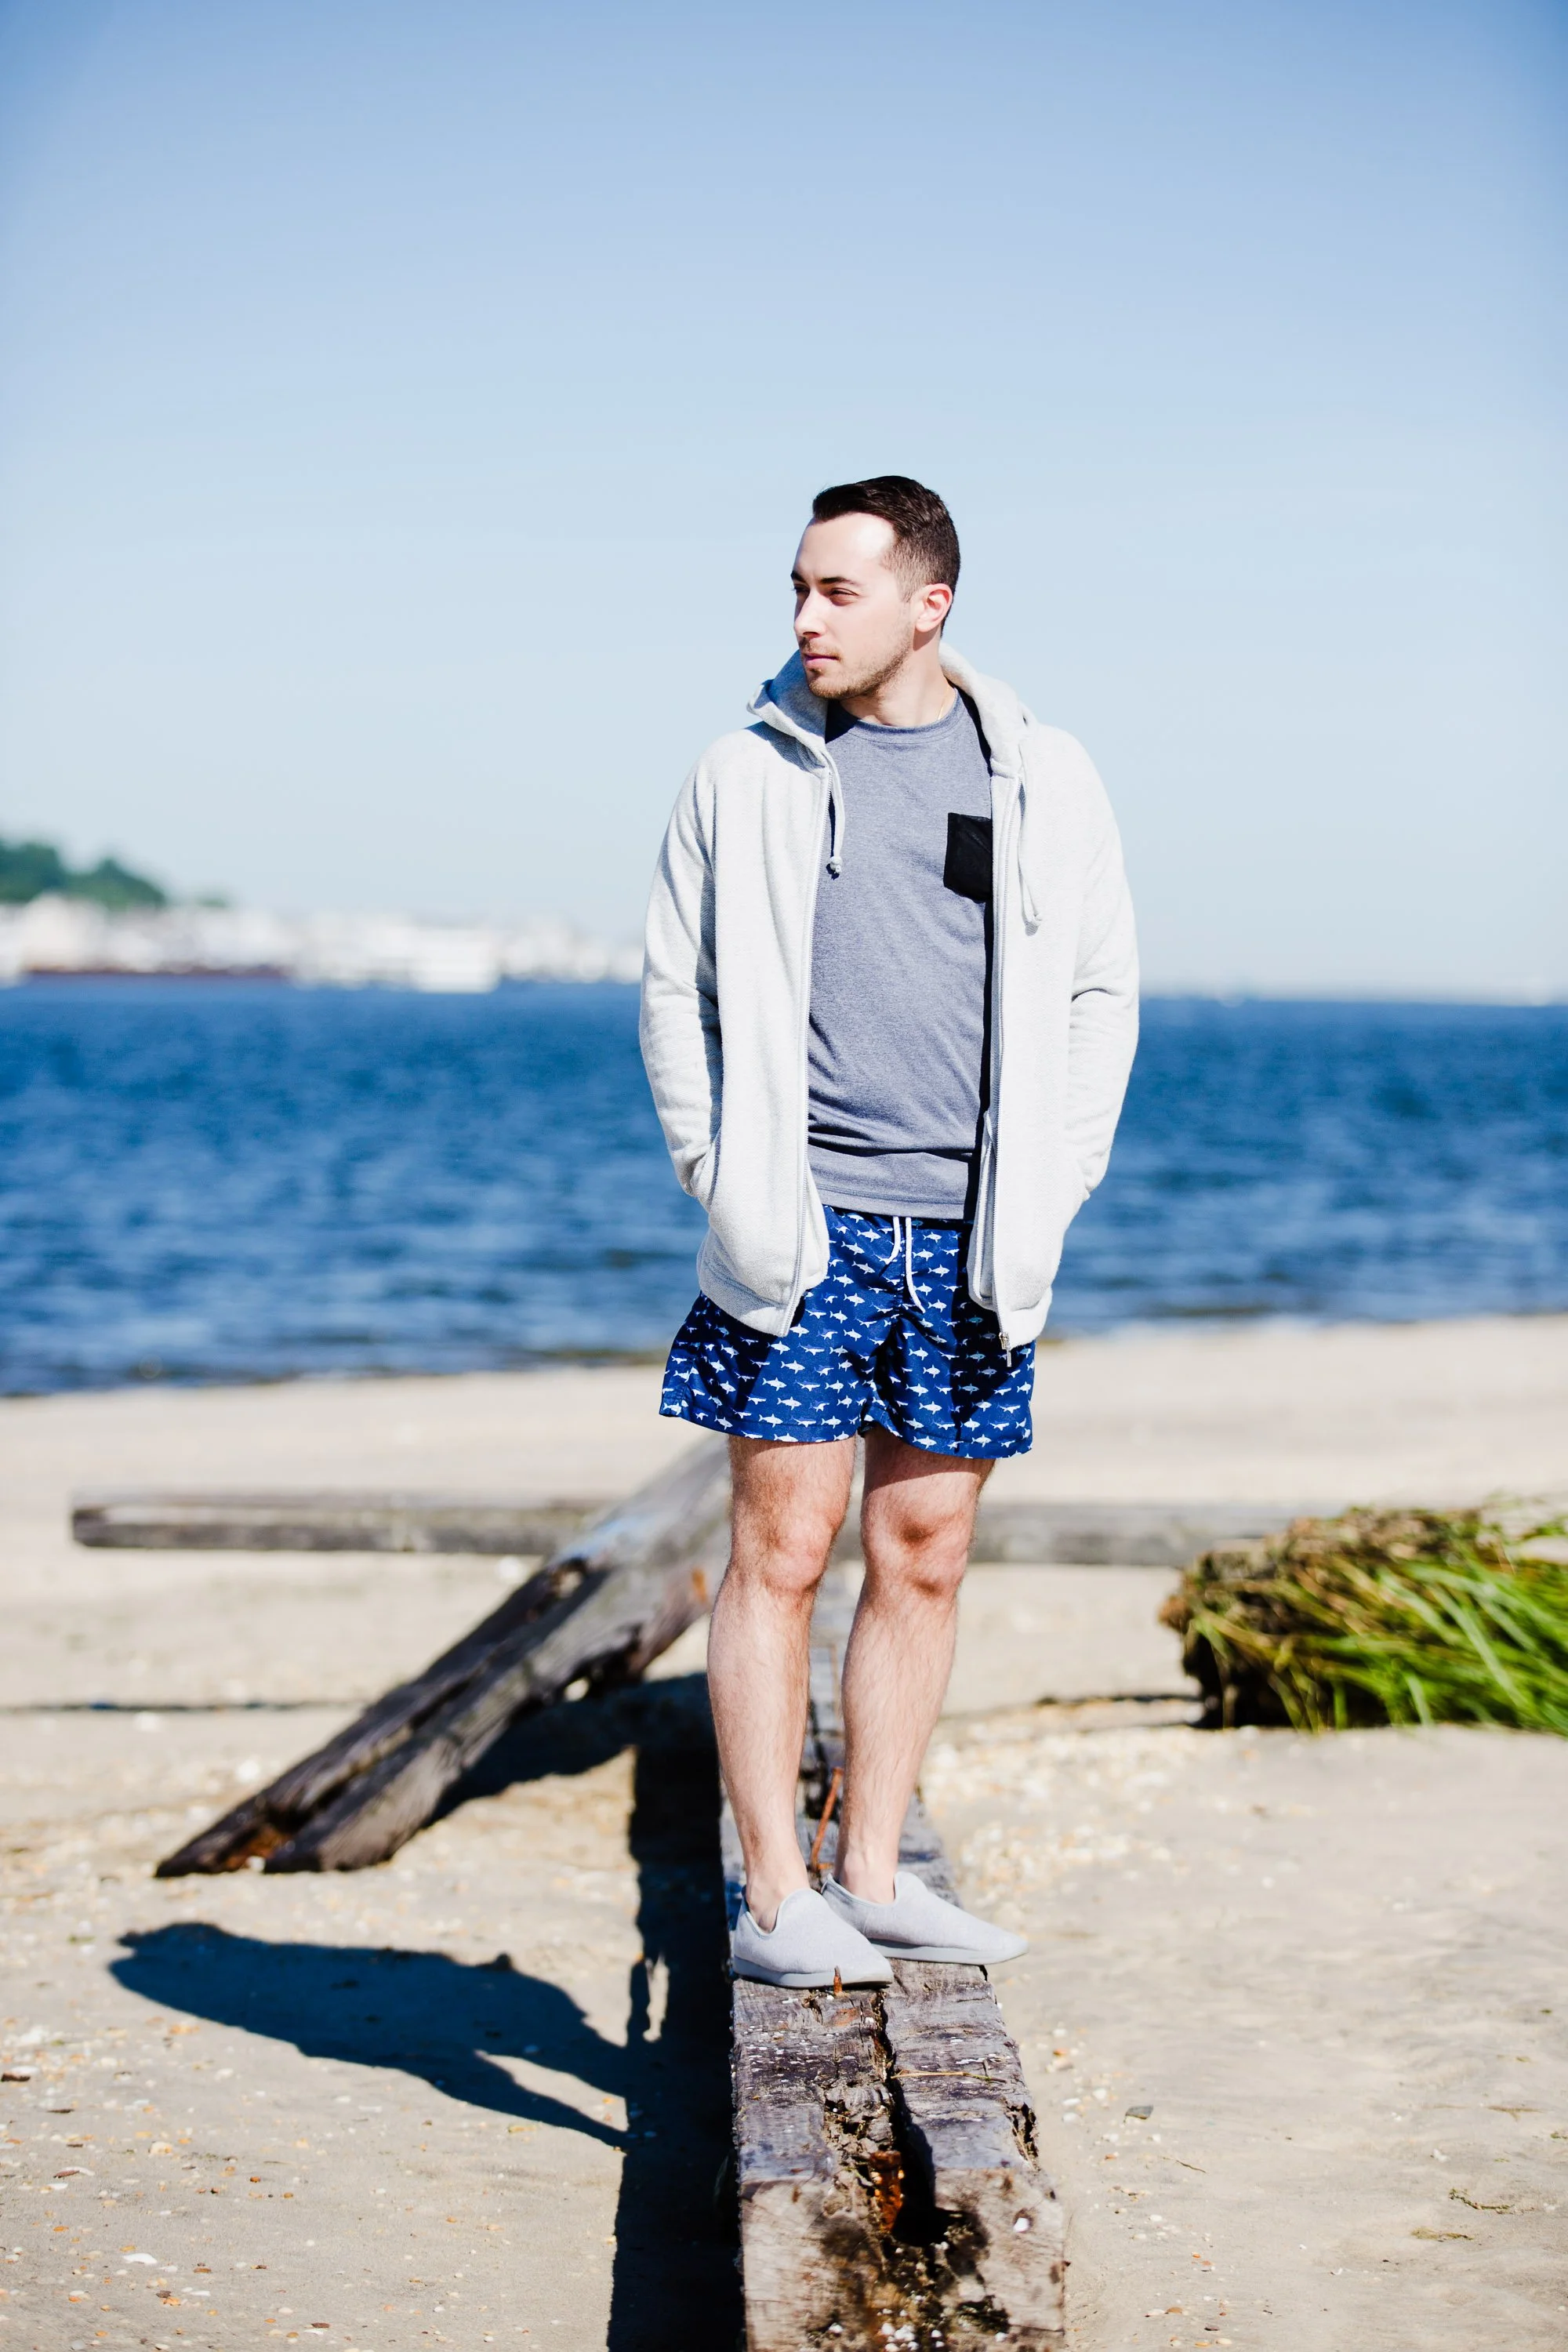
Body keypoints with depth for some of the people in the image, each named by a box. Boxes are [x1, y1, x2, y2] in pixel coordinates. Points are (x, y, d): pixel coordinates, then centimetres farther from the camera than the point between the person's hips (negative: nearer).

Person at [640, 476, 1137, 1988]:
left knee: (925, 1557, 7)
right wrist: (727, 1185, -3)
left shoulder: (1045, 780, 7)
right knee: (780, 1552, -3)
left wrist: (1045, 1198, 1)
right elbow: (674, 991, 7)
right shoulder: (745, 775, 3)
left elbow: (1100, 994, 10)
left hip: (967, 1239, 2)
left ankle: (872, 1878, 18)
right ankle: (774, 1902, 4)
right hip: (802, 1233, -2)